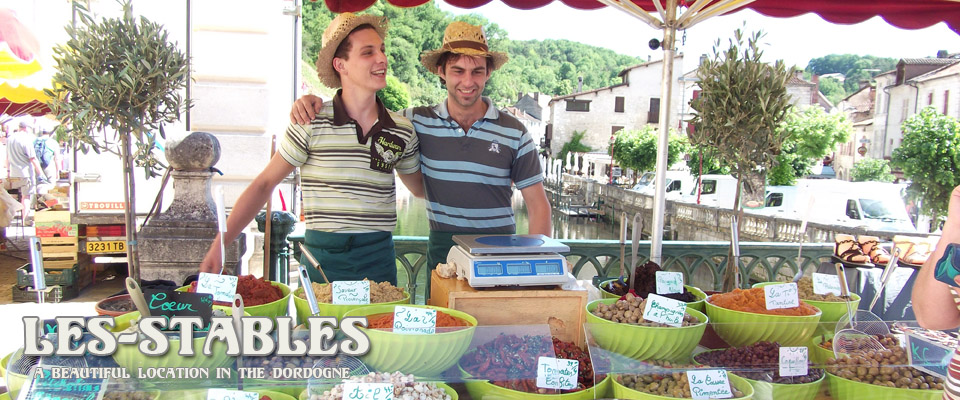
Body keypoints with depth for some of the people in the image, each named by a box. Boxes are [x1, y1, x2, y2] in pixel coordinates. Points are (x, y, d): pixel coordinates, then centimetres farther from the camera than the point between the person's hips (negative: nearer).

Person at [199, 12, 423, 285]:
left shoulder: (403, 130, 3)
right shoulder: (311, 123, -6)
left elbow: (420, 188, 19)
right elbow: (264, 184, -1)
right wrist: (220, 242, -6)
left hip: (379, 258, 3)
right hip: (323, 256, -2)